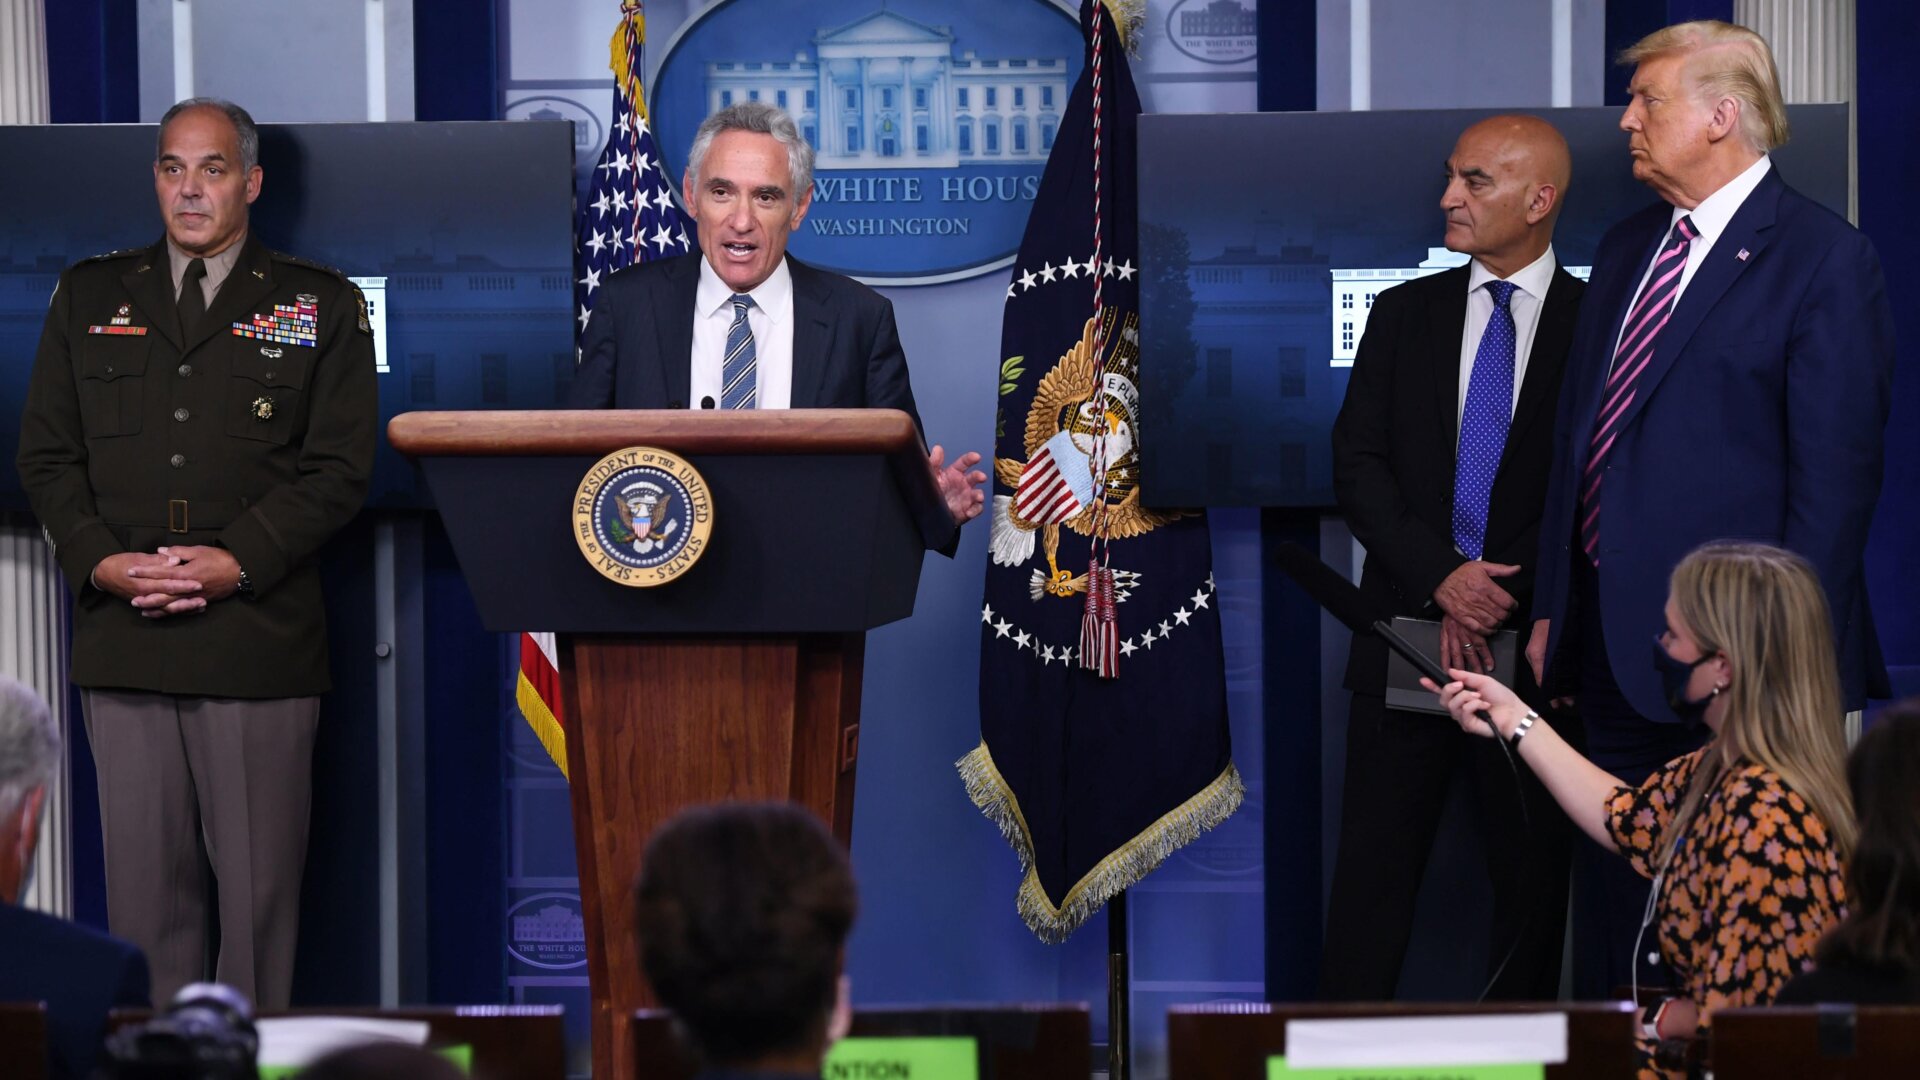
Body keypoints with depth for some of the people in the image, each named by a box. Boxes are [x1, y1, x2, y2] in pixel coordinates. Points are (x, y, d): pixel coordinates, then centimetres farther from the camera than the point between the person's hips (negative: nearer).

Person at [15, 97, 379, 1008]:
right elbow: (46, 454, 10)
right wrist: (99, 559, -7)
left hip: (258, 637, -2)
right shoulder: (89, 297, 14)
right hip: (122, 635, 2)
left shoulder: (322, 307, 7)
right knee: (143, 876, 4)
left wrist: (238, 560, -12)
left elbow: (339, 466, 0)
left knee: (260, 879, 0)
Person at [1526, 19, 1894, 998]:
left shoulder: (1822, 257, -9)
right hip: (1614, 646, 7)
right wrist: (1553, 608, 13)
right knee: (1611, 903, 13)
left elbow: (1835, 476, -13)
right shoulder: (1626, 249, 15)